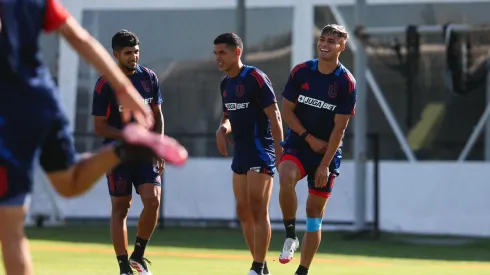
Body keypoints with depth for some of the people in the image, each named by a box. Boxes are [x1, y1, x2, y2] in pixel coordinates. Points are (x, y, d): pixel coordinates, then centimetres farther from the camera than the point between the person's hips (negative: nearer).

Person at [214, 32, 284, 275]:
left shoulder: (255, 78, -14)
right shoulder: (226, 83, 12)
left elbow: (274, 116, -16)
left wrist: (280, 153, -20)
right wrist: (222, 129, 0)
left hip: (261, 154, -9)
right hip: (241, 154, 9)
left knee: (258, 211, -9)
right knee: (243, 212, 9)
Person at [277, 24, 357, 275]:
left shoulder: (346, 83, -9)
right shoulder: (300, 72, -3)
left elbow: (339, 127, -10)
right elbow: (286, 110, 1)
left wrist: (325, 164, -14)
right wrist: (309, 138, -11)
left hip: (327, 153, -1)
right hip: (298, 144, 1)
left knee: (315, 212, 3)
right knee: (286, 178, -33)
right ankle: (290, 236, -16)